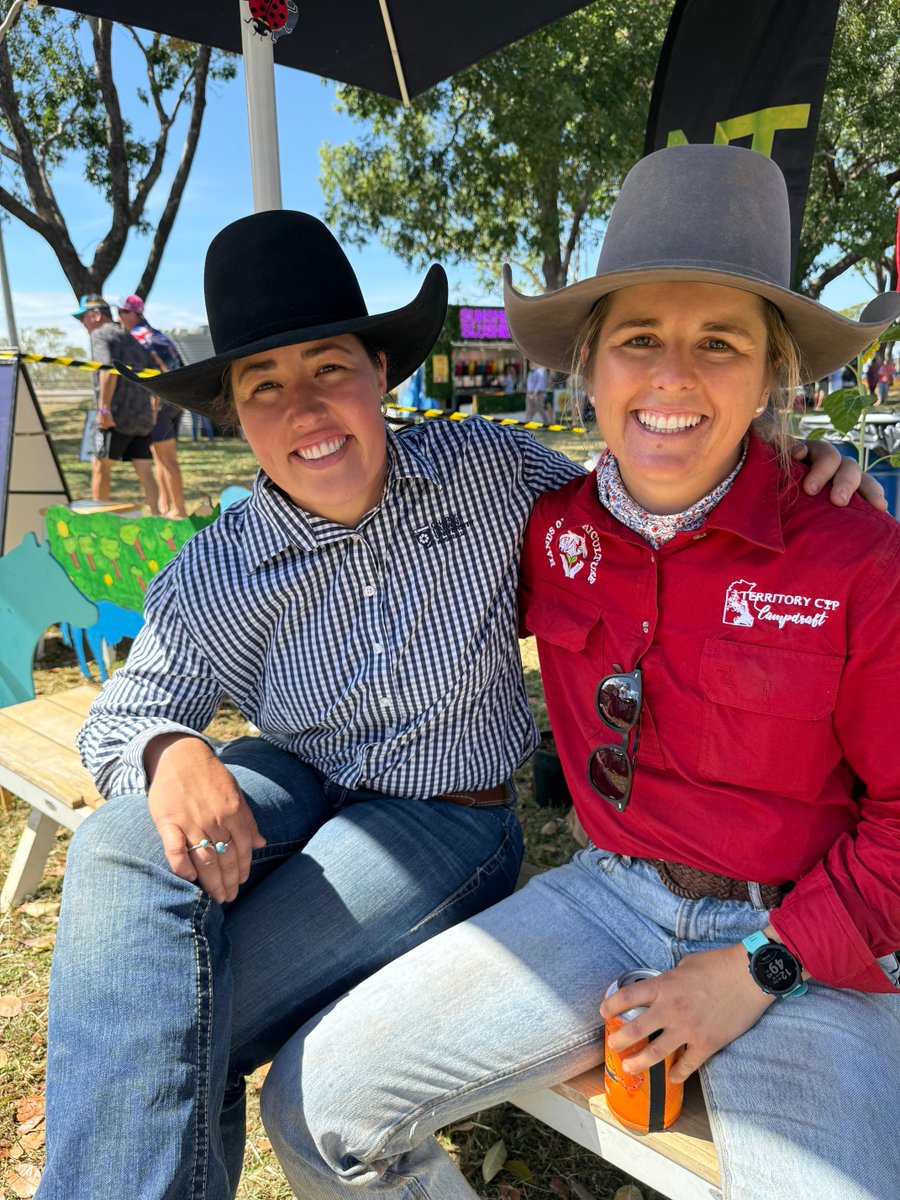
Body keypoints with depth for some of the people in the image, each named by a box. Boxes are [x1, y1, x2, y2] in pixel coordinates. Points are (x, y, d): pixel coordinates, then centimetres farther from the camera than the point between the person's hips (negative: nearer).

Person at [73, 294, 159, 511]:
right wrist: (152, 407, 21)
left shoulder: (101, 334, -3)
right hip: (142, 418, 7)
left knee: (101, 467, 5)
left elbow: (109, 369, -21)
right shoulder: (130, 338, 22)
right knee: (145, 472, 5)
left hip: (116, 417, -7)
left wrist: (104, 407, -21)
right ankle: (156, 516, 0)